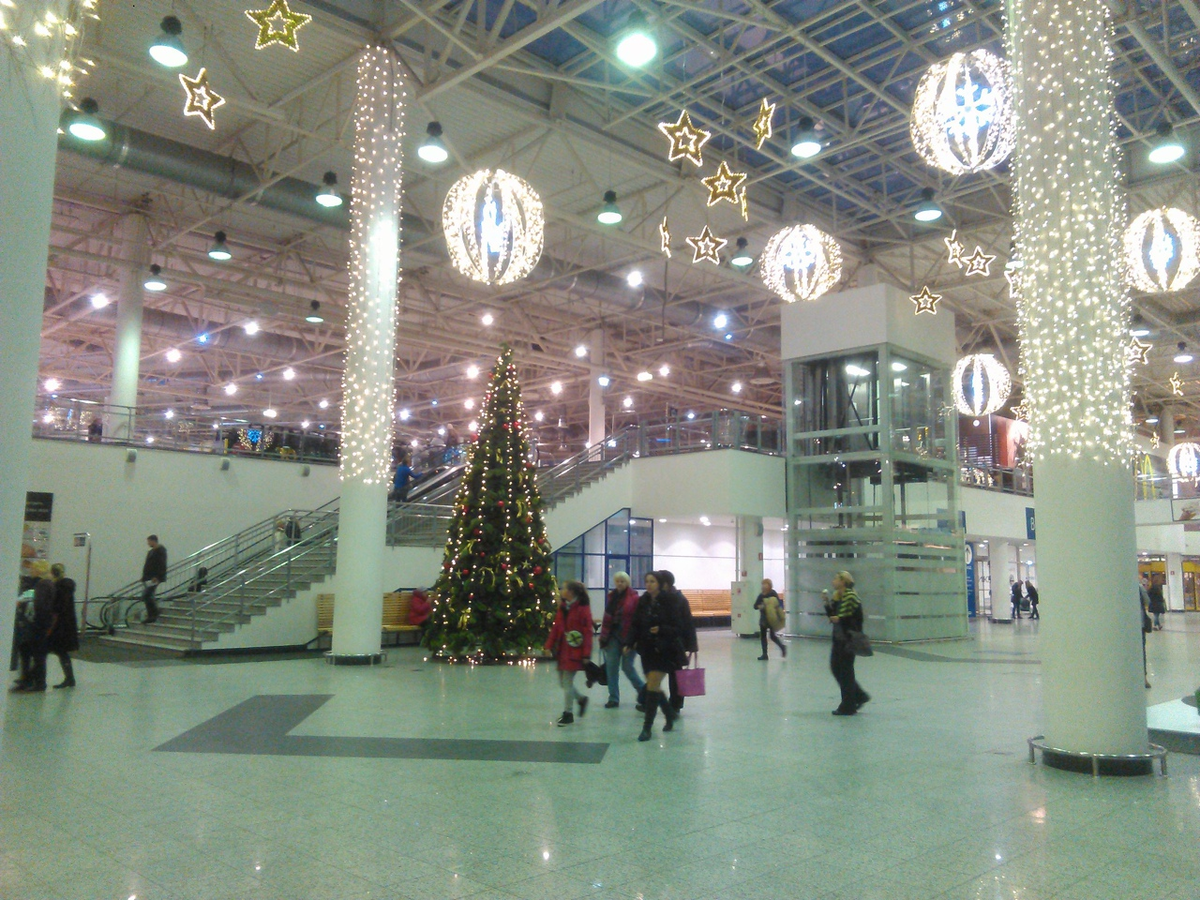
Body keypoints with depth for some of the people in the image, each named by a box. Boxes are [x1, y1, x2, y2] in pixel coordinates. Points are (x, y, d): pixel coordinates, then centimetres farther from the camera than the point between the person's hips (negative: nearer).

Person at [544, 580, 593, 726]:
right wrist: (550, 645, 5)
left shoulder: (583, 608, -14)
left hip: (574, 651, -7)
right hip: (561, 649, 7)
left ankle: (568, 713, 12)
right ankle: (581, 699, 37)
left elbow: (587, 632, -15)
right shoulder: (563, 607, 8)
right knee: (563, 681, 14)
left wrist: (586, 654, -17)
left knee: (567, 682, -1)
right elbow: (556, 626, 10)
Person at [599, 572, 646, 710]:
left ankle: (643, 691, 25)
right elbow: (607, 617, 13)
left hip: (627, 637, -5)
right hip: (613, 636, 5)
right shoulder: (611, 596, 9)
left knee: (627, 667, 1)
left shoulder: (633, 598, -9)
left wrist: (630, 642, -17)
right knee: (611, 667, 3)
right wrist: (604, 637, 9)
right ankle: (613, 698, 12)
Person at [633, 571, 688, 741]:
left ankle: (647, 727, -1)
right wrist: (632, 641, -5)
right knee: (654, 686, 12)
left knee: (652, 686, -8)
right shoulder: (643, 602, 4)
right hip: (647, 649, 5)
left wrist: (661, 629, -25)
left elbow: (678, 627, -10)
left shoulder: (669, 601, -10)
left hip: (664, 650, -5)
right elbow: (636, 625, 8)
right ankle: (670, 713, 37)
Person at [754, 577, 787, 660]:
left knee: (772, 636, -6)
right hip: (763, 618, 6)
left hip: (772, 618, -6)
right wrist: (760, 606, -15)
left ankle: (782, 646, 19)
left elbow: (779, 604, -9)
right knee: (763, 635, 4)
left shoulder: (773, 593, -7)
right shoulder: (761, 595, 6)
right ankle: (764, 654, 10)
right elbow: (755, 606, 4)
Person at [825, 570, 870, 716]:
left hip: (848, 639, -9)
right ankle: (859, 696, 27)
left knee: (845, 671, -1)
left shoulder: (851, 597, -14)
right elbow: (832, 615, 14)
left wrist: (840, 619, -18)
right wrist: (827, 604, 0)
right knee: (835, 668, 13)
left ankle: (848, 707, 10)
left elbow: (858, 617, -16)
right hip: (838, 638, 9)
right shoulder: (836, 596, 11)